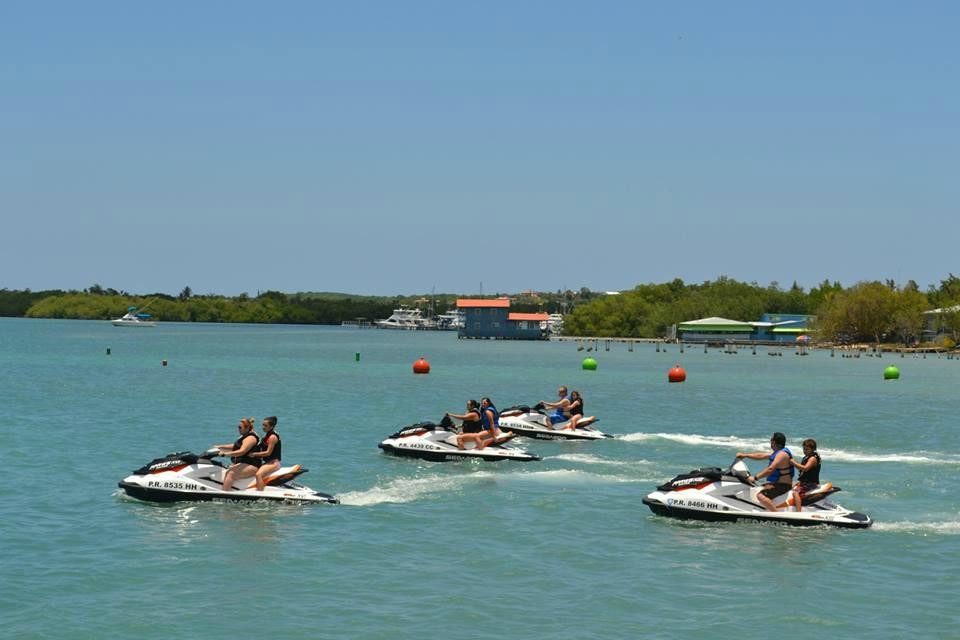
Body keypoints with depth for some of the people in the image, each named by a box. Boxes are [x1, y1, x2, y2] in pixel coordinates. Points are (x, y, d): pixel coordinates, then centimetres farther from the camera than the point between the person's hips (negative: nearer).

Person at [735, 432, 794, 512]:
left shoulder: (782, 454, -19)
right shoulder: (778, 452, 14)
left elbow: (771, 469, -29)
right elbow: (761, 456, 20)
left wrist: (755, 477, -30)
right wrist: (744, 455, 17)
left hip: (782, 486, -11)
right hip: (775, 483, 11)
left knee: (761, 496, -31)